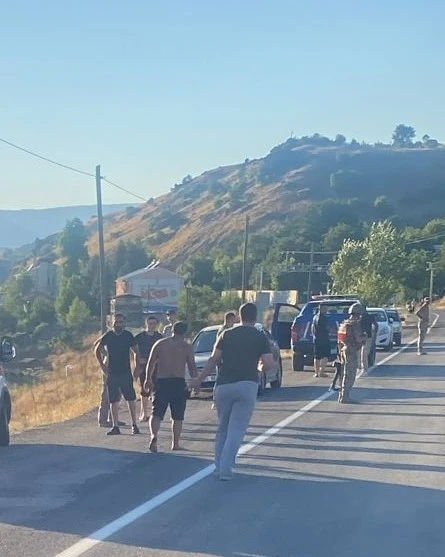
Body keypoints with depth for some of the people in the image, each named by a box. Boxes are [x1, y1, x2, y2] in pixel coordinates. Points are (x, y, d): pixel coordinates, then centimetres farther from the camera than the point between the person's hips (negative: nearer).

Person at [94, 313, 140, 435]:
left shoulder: (128, 336, 0)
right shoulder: (108, 336, 0)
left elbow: (136, 352, 9)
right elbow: (97, 350, 12)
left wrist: (137, 368, 1)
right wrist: (102, 366, 5)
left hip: (126, 372, 0)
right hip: (111, 374, 0)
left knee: (131, 399, -1)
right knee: (114, 401, 3)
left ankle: (134, 425, 8)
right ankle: (115, 426, 7)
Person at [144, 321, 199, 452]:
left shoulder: (160, 344, 7)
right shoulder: (187, 347, 1)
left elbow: (151, 363, 8)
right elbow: (192, 367, 0)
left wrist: (148, 379, 18)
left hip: (161, 382, 1)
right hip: (179, 382, -1)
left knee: (156, 413, 1)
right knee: (177, 416, 10)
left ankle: (154, 436, -23)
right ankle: (175, 444, 11)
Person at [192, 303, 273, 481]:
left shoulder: (226, 335, 9)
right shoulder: (260, 337, 4)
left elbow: (213, 360, 2)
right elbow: (269, 364, -4)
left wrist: (199, 379, 8)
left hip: (223, 385, 2)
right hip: (247, 385, -2)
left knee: (222, 428, 16)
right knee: (237, 429, -1)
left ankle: (219, 465, 18)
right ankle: (225, 468, -9)